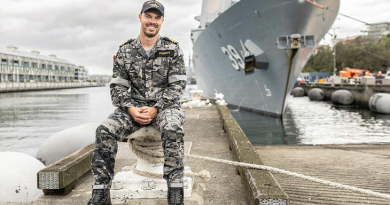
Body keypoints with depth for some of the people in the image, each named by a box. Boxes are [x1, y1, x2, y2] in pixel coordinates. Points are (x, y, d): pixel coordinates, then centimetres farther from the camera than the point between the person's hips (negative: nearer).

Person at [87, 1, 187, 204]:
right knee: (105, 131, -25)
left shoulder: (172, 49, 1)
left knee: (172, 130, -37)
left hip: (164, 106, -2)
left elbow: (177, 85, -4)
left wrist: (156, 109, -17)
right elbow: (117, 87, 3)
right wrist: (131, 109, -16)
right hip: (134, 107, 2)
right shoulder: (125, 51, 6)